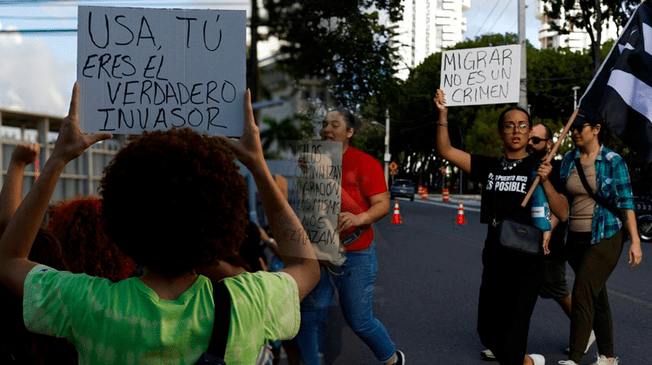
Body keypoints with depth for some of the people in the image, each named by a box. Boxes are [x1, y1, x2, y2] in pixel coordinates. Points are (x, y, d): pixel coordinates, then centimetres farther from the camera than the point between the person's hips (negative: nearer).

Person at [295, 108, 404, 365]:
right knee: (308, 317, 3)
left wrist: (360, 218, -30)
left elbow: (382, 204, -13)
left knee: (359, 320, 4)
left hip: (355, 254, -4)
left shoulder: (365, 163, -7)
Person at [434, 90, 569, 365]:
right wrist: (443, 114, -8)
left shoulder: (539, 167, -2)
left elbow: (562, 214, -8)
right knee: (488, 331, 16)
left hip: (527, 262, -4)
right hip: (494, 259, 5)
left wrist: (545, 181, -21)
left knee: (511, 340, -6)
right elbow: (446, 151, 1)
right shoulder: (489, 166, 7)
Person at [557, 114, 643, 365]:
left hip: (606, 238, -5)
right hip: (576, 238, 5)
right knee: (596, 296, 12)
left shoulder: (613, 161, -5)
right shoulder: (569, 160, 8)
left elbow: (626, 202, -5)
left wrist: (635, 241, -9)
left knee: (583, 292, -16)